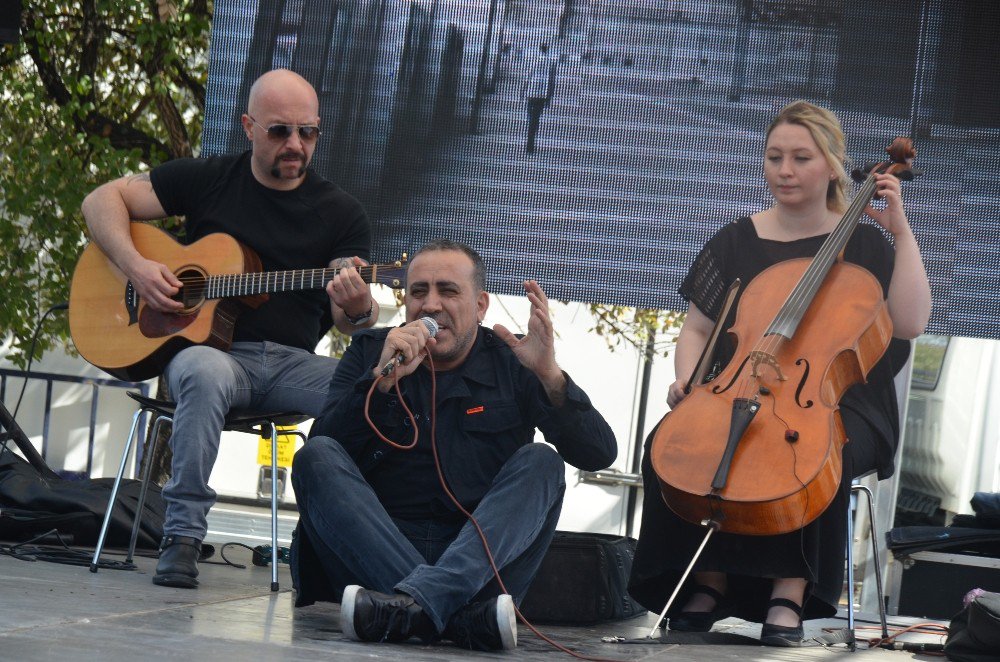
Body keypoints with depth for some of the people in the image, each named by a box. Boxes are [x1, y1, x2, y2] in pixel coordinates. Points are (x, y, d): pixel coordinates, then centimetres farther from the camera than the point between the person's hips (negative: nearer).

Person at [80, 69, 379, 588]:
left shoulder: (340, 213, 10)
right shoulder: (208, 180, 9)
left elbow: (350, 320, 2)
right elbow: (102, 200, 9)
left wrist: (358, 311, -24)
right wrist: (135, 266, -9)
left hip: (291, 364, 2)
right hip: (204, 347, -2)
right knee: (205, 374, -40)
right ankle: (182, 536, -35)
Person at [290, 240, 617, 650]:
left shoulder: (512, 363, 9)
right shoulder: (368, 354, 12)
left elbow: (599, 454, -3)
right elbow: (322, 451, -3)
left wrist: (549, 374, -18)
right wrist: (382, 379, -15)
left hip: (476, 561, 0)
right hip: (375, 554, 1)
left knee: (540, 463, -20)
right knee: (316, 457, -21)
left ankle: (415, 601, -46)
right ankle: (467, 616, -42)